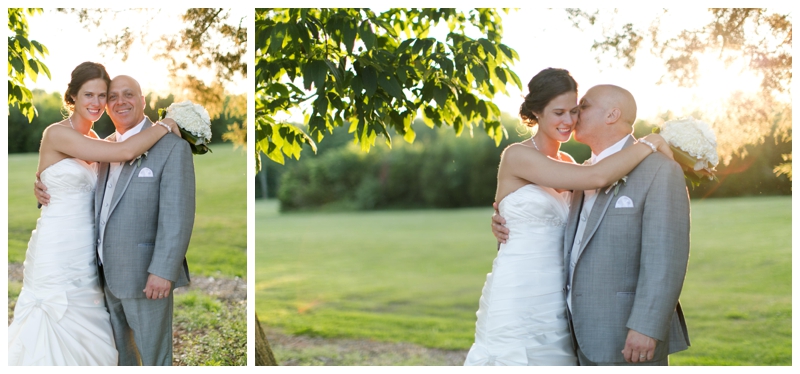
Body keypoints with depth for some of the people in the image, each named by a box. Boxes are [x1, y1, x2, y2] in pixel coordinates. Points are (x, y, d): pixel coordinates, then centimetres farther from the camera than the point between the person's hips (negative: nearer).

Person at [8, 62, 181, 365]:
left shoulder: (93, 140, 12)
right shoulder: (57, 134, -13)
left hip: (85, 254, 7)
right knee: (59, 339, -1)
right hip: (57, 256, -7)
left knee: (85, 337, 11)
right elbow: (125, 151, -21)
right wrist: (165, 125, -8)